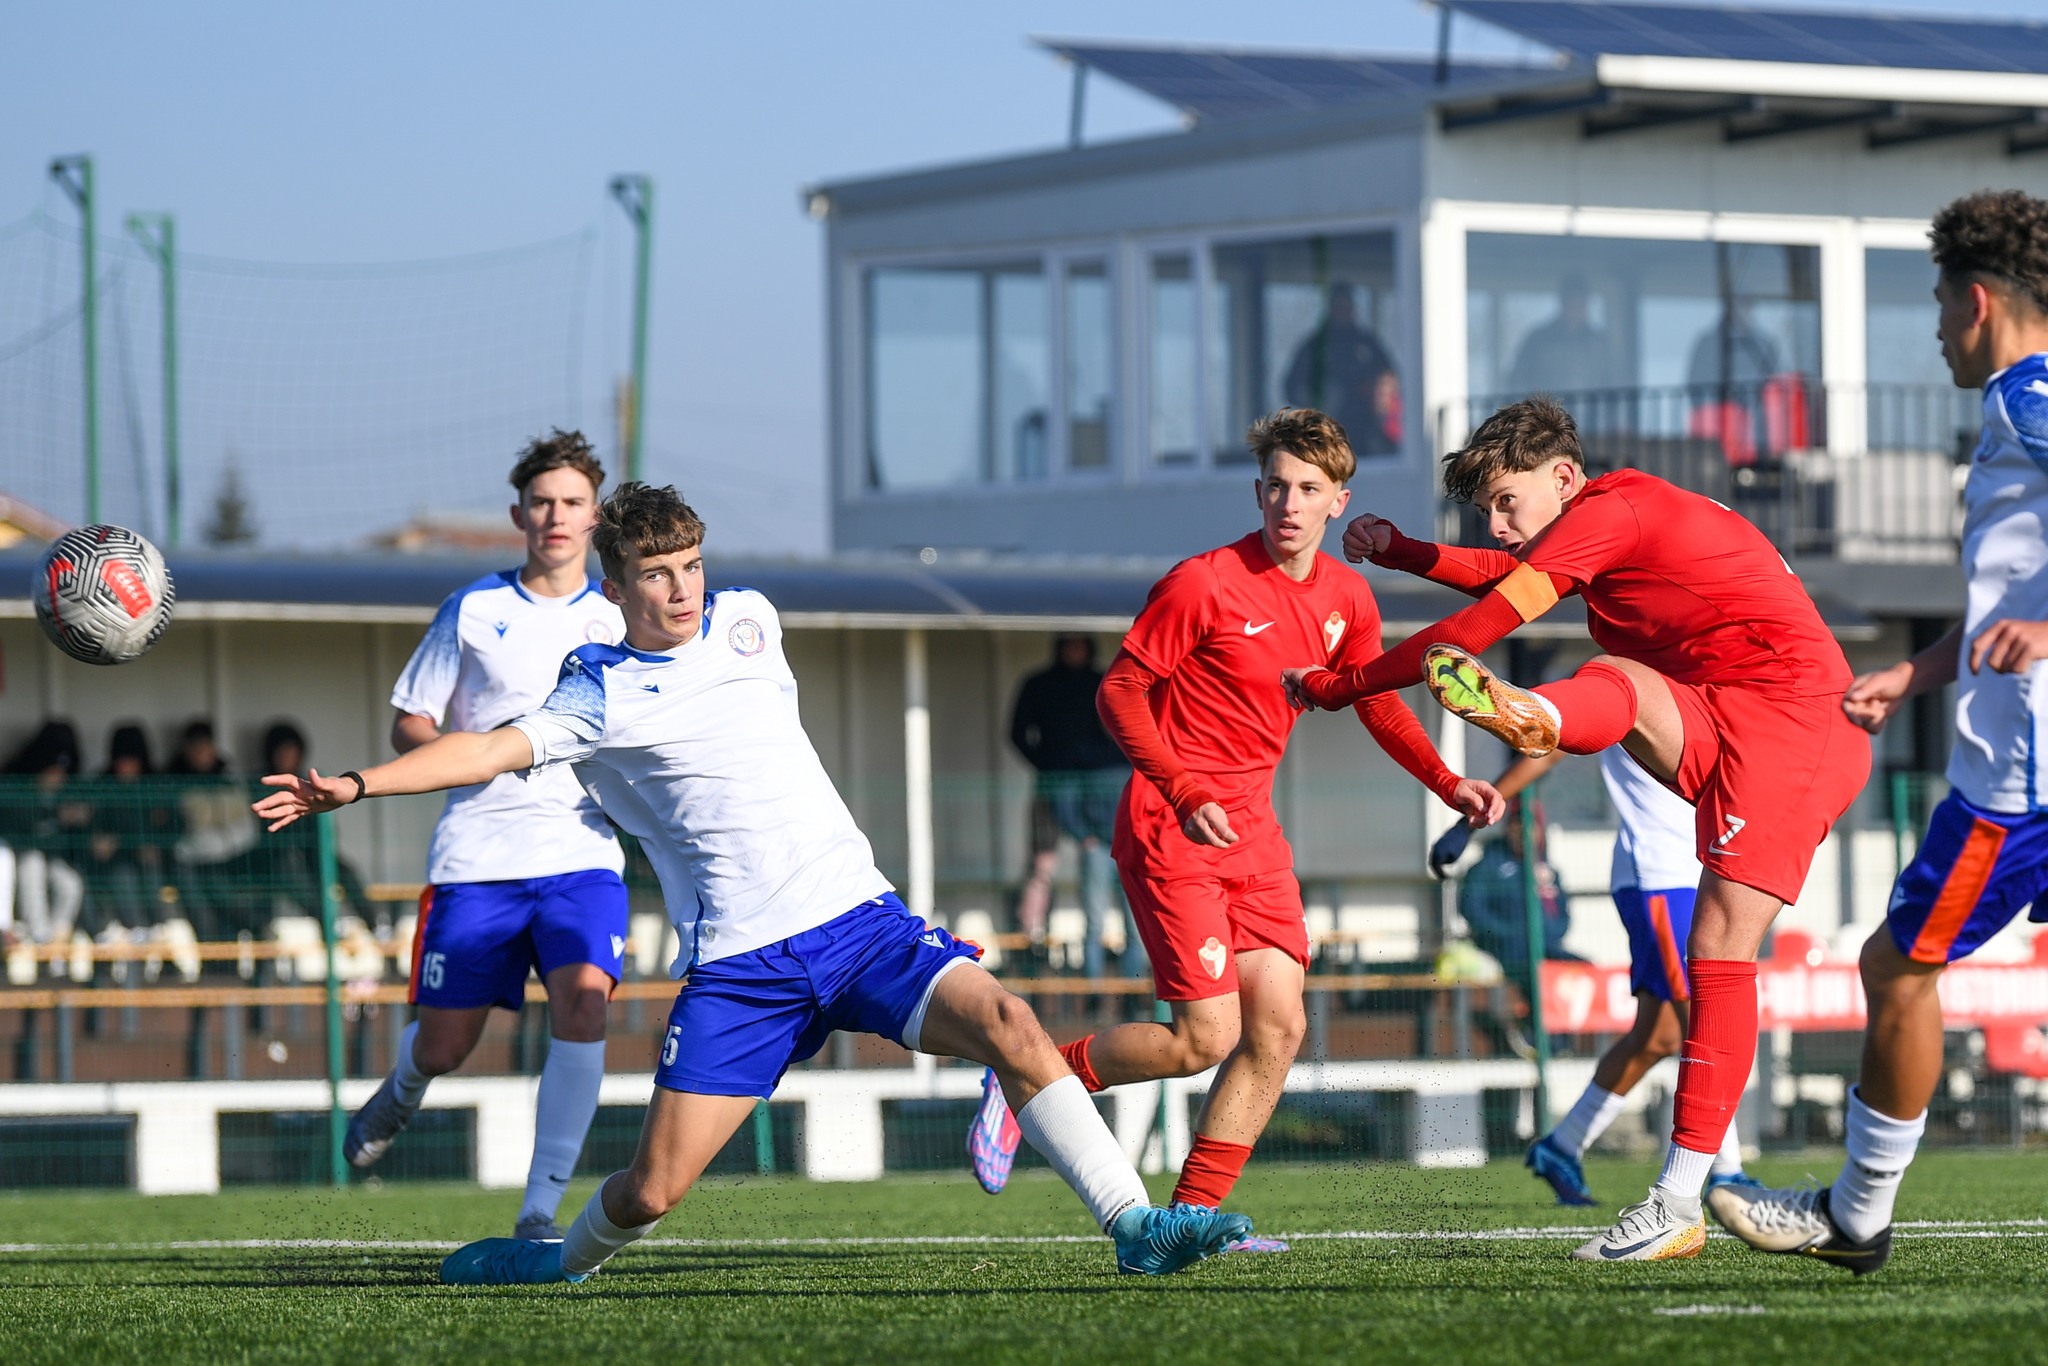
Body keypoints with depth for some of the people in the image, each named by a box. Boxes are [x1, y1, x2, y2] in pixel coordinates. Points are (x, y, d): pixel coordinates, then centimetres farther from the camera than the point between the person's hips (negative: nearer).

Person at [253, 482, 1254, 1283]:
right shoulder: (599, 698, 0)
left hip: (857, 915, 3)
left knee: (1007, 1025, -20)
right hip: (736, 962, -3)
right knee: (652, 1190, -8)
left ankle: (1133, 1223, -19)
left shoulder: (746, 620, 11)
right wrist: (353, 786, -14)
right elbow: (489, 750, -7)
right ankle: (571, 1258, 26)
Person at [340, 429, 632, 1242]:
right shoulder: (473, 611, 5)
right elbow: (408, 729, 8)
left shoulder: (620, 620, 10)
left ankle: (540, 1212, -17)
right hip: (477, 858, 0)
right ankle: (403, 1091, 43)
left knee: (583, 1000, -24)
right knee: (444, 1045, 2)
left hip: (583, 852, 1)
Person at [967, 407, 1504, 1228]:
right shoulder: (1204, 584, -15)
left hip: (1252, 829, 7)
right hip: (1171, 824, -7)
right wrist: (1185, 796, -21)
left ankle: (1193, 1214, 4)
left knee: (1278, 1025, -3)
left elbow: (1377, 703, 22)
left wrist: (1447, 785, 8)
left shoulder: (1345, 598, 6)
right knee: (1208, 1037, -13)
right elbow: (1118, 692, -11)